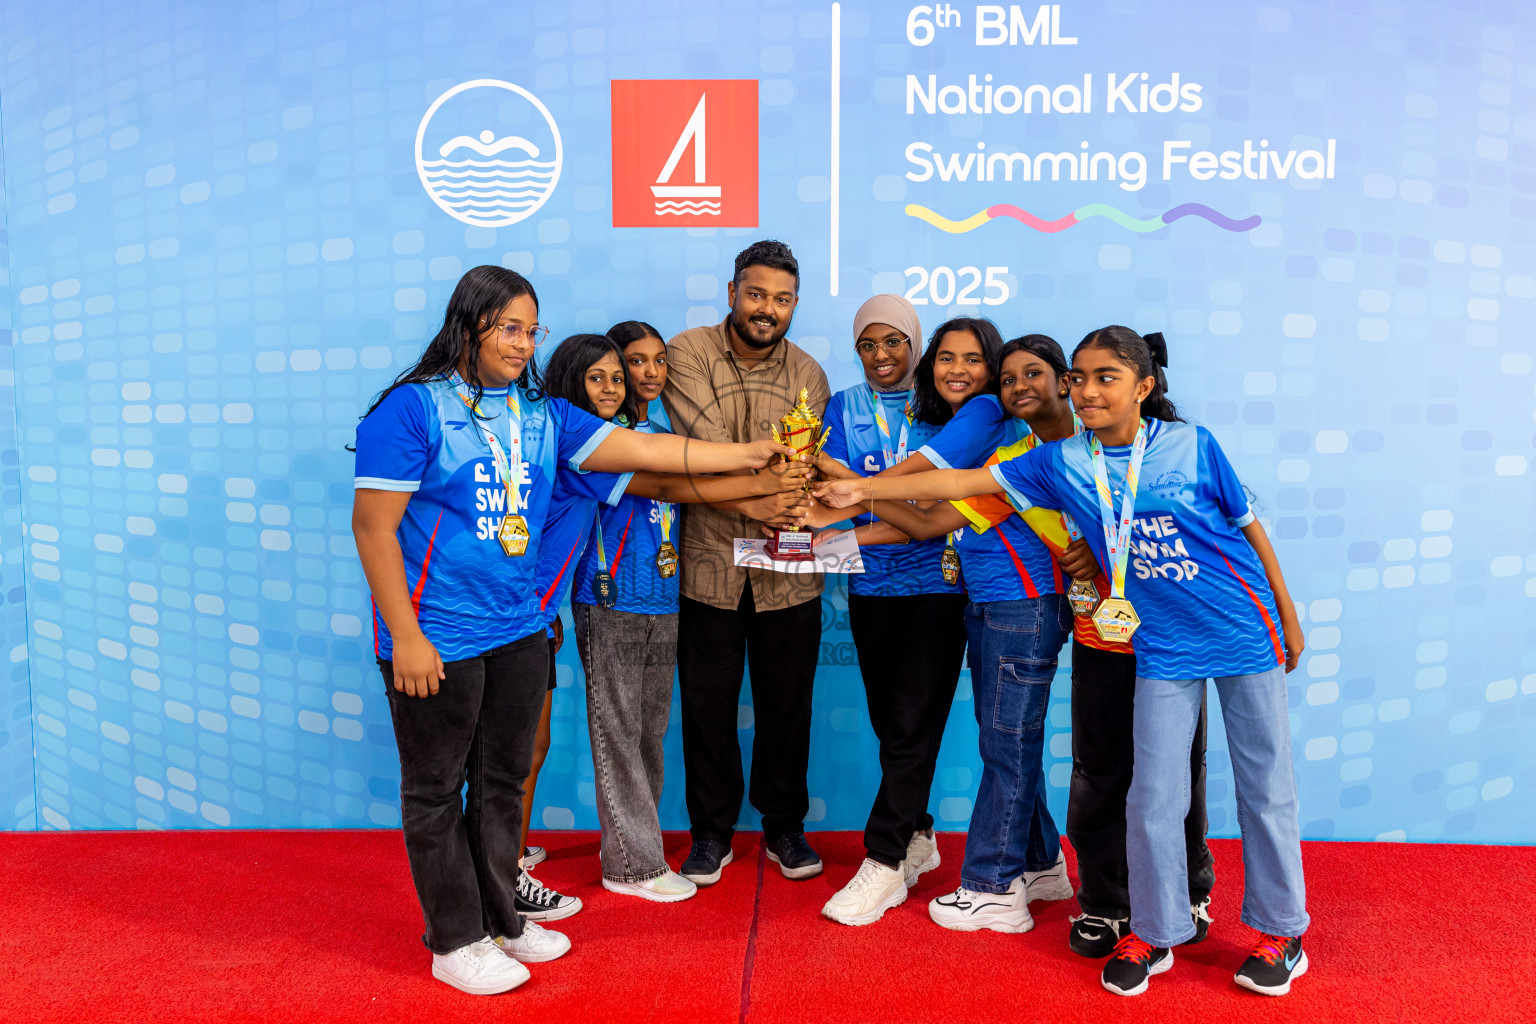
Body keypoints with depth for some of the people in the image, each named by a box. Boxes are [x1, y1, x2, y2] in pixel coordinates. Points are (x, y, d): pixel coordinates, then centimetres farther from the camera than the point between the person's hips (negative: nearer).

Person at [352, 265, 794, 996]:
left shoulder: (541, 414, 7)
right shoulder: (413, 407, -11)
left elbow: (638, 449, 4)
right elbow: (373, 526, -13)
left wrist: (746, 454, 1)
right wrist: (405, 637, -15)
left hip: (518, 632, 6)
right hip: (438, 639, -6)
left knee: (502, 782, 17)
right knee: (437, 791, 9)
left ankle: (500, 919, 35)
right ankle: (455, 942, 25)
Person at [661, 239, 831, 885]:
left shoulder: (808, 374, 6)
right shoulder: (688, 353, -2)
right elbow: (705, 445, -17)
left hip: (788, 572, 2)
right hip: (709, 564, -2)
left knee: (787, 704, 12)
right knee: (708, 704, 9)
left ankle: (784, 826, 31)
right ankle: (711, 831, 28)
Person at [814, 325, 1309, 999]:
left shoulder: (1192, 445, -9)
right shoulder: (1063, 463, -4)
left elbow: (1249, 526, 1)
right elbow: (964, 482, -8)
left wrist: (1289, 619, 7)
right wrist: (863, 490, -14)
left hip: (1245, 635, -1)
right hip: (1162, 648, 1)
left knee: (1265, 786, 9)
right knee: (1153, 797, 4)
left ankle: (1280, 931, 29)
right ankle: (1154, 935, 23)